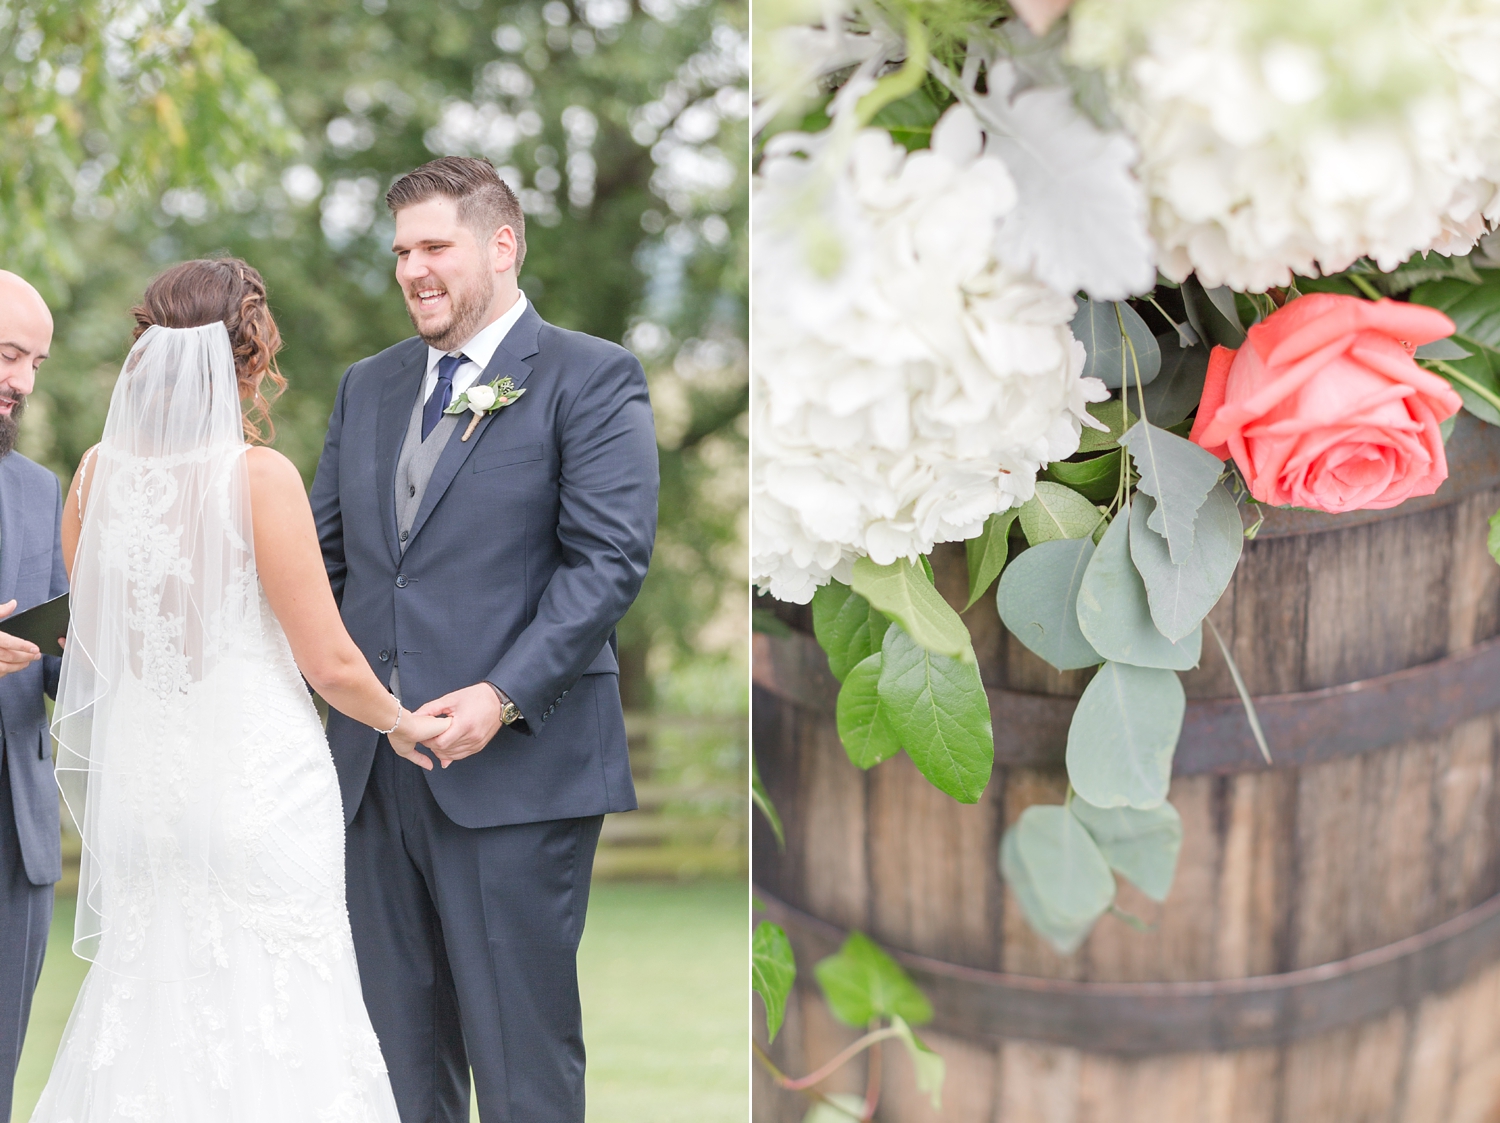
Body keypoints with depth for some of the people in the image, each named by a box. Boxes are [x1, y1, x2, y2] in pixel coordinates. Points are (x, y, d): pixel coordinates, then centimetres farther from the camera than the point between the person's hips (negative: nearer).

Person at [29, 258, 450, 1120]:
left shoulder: (98, 471, 1)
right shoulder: (261, 475, -14)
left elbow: (90, 642, 11)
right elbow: (330, 664, -12)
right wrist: (402, 722, 7)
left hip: (141, 782, 5)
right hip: (258, 786, -5)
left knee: (148, 990, 14)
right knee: (267, 1013, 4)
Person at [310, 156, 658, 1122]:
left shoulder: (590, 379, -1)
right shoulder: (368, 387, 18)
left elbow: (610, 559, -10)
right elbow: (322, 551, 18)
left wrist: (504, 696, -20)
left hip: (516, 766, -6)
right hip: (379, 766, 6)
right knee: (399, 1046, 10)